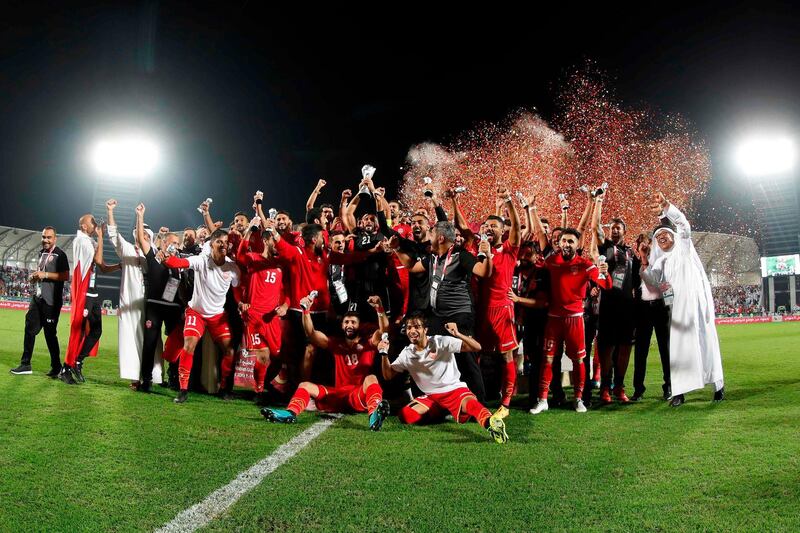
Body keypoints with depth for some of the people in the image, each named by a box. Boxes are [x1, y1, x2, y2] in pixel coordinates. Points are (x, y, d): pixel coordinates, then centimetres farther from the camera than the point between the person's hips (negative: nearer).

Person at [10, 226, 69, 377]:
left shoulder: (59, 254, -8)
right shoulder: (42, 253, 17)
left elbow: (66, 276, -16)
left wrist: (46, 275, -19)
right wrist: (34, 277, 8)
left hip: (51, 300, -8)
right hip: (37, 297, 8)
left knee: (50, 333, -2)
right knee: (29, 329, 7)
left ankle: (56, 367, 10)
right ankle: (25, 364, 14)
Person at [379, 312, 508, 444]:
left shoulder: (442, 342, -10)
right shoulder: (407, 353, 4)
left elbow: (477, 347, -16)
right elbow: (388, 375, 8)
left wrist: (458, 334, -34)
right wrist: (384, 354, -9)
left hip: (454, 389, -5)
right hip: (431, 397, 6)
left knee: (471, 403, -38)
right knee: (405, 415, -16)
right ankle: (441, 413, 3)